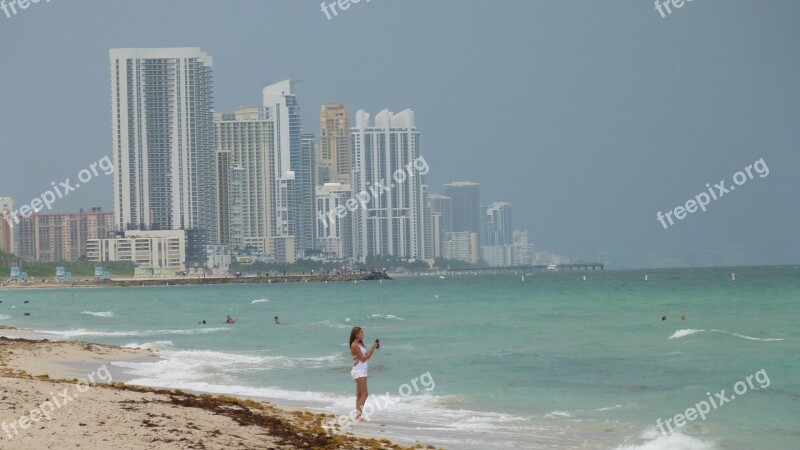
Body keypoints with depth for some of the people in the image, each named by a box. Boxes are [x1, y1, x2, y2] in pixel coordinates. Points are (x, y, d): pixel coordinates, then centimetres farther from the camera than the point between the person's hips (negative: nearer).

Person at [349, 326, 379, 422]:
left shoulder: (360, 344, 14)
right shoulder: (355, 345, -14)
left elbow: (367, 356, 15)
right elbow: (363, 358, -17)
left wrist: (373, 348, 3)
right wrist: (372, 348, -15)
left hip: (362, 371, 10)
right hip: (358, 371, -10)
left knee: (359, 394, 8)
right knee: (364, 393, -14)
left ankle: (358, 415, 9)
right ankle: (358, 414, -16)